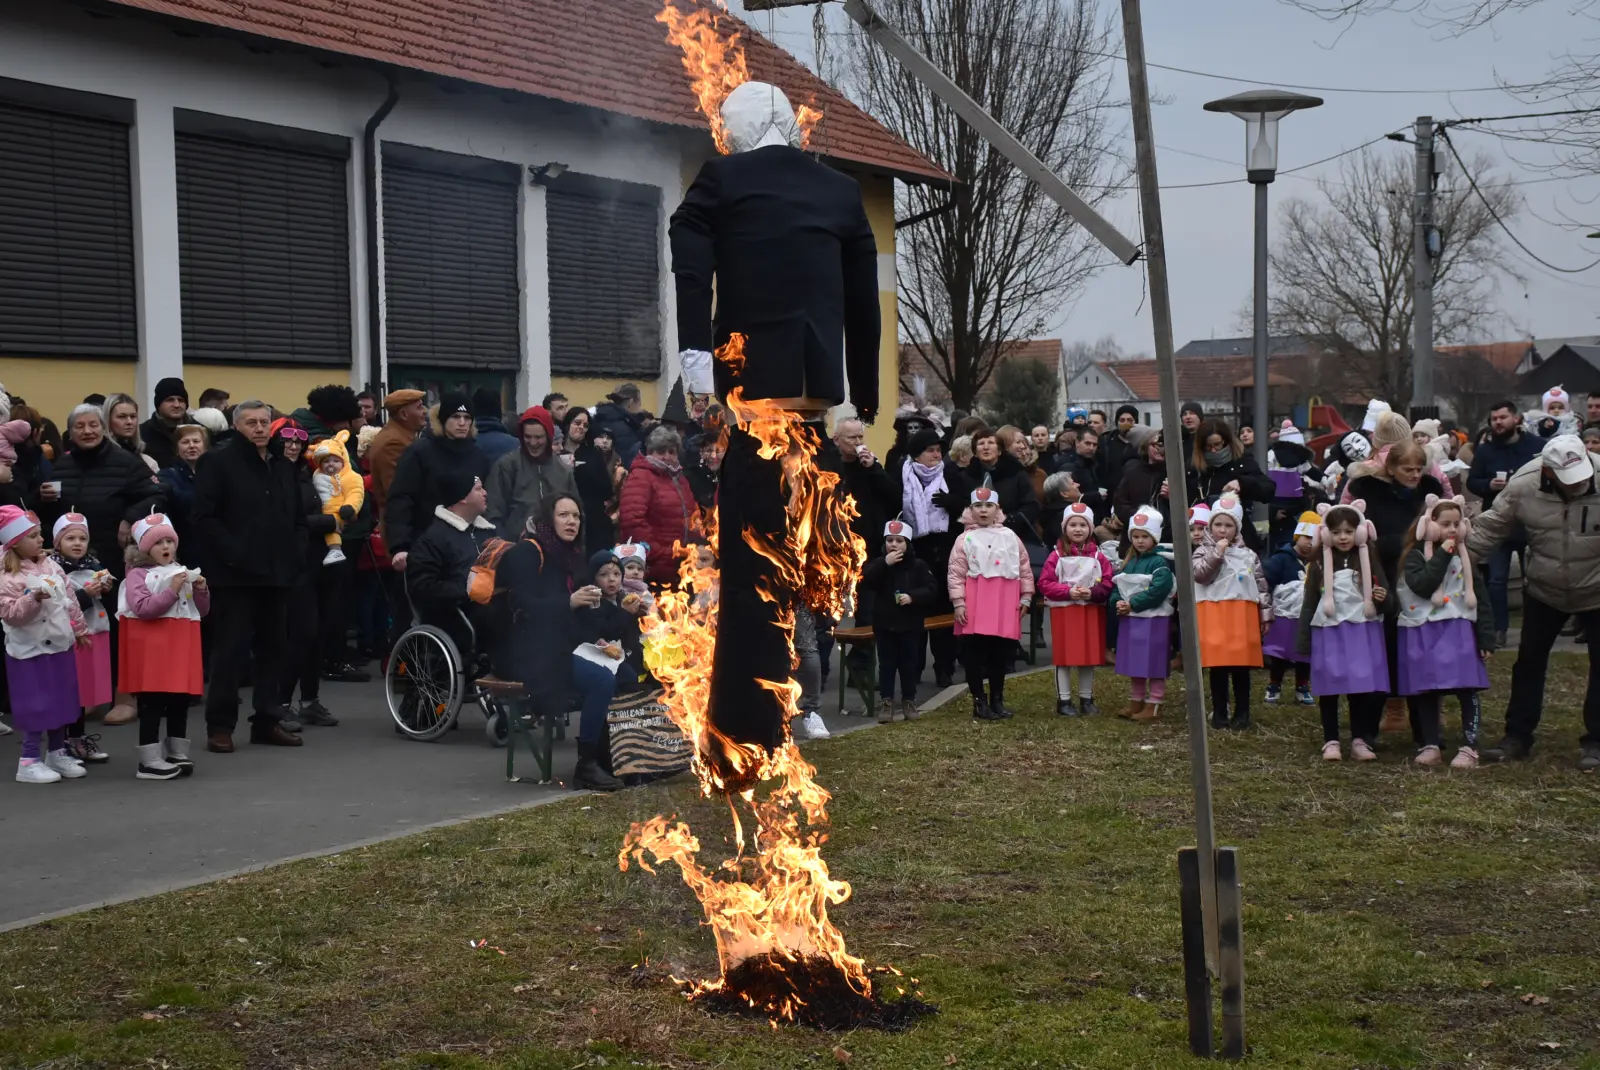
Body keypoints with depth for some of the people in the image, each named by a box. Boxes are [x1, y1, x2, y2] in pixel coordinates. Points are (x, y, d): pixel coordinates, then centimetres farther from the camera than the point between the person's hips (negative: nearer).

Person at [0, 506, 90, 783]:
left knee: (62, 701, 14)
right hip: (32, 650, -7)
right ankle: (29, 762, 5)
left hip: (60, 645, 7)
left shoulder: (51, 567, 6)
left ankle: (57, 753, 28)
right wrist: (33, 599, -36)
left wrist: (79, 629, 18)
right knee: (37, 706, -4)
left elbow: (70, 600, 14)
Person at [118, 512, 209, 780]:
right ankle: (149, 762, -3)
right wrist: (172, 591, -21)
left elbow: (202, 611, 18)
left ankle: (177, 755, 22)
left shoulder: (182, 572, 16)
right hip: (153, 649, -7)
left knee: (180, 703, 12)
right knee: (152, 705, -6)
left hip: (181, 647, 7)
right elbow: (143, 608, -19)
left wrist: (201, 591, -1)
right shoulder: (138, 575, -4)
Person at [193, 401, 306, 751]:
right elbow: (204, 517, -10)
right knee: (227, 649, -3)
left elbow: (298, 518, 22)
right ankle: (220, 725, 2)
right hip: (234, 574, -6)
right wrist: (232, 553, -16)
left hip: (277, 574, 6)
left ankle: (267, 720, 16)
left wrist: (294, 554, 6)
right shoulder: (218, 463, -2)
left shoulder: (284, 468, 17)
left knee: (273, 648, 8)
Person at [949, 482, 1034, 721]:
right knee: (975, 653, 0)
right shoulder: (966, 539, 0)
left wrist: (1026, 597, 8)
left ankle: (997, 699, 22)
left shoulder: (1010, 536, 8)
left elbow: (1025, 568, 12)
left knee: (1001, 653, 10)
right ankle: (979, 701, 9)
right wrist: (958, 602, -10)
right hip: (975, 602, -2)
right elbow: (955, 573, -3)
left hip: (1004, 602, 3)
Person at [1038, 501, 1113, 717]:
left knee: (1089, 657, 9)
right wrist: (1068, 591, -18)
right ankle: (1064, 700, 10)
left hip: (1091, 612, 3)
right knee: (1064, 657, 2)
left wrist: (1093, 592, -19)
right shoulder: (1056, 556, -5)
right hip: (1063, 612, -3)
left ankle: (1086, 699, 21)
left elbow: (1109, 583, -1)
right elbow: (1044, 584, -8)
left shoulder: (1098, 557, 2)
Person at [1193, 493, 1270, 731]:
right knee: (1218, 667, 2)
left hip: (1242, 615, 2)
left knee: (1241, 667, 4)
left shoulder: (1248, 555, 11)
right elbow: (1200, 575, -13)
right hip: (1214, 616, -2)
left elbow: (1262, 587, 12)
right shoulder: (1204, 551, 5)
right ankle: (1219, 714, 10)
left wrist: (1266, 615, 8)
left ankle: (1242, 714, 11)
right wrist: (1217, 553, -16)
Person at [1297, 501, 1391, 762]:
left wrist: (1382, 597, -15)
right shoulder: (1319, 564, 2)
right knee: (1328, 688, 2)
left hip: (1361, 631, 1)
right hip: (1328, 632, -1)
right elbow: (1309, 603, 3)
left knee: (1361, 687, 2)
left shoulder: (1369, 560, 5)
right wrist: (1303, 640, -1)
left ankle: (1359, 740, 13)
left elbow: (1384, 593, 10)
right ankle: (1331, 741, 10)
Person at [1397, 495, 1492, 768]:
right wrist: (1442, 556, -18)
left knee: (1467, 690, -3)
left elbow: (1479, 597, 5)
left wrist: (1486, 638, 1)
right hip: (1423, 634, -1)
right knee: (1426, 692, 7)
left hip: (1459, 631, 1)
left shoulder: (1464, 556, 6)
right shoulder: (1415, 555, -1)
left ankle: (1469, 747, 1)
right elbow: (1421, 585, -19)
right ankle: (1430, 745, 16)